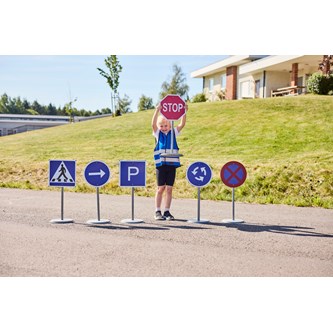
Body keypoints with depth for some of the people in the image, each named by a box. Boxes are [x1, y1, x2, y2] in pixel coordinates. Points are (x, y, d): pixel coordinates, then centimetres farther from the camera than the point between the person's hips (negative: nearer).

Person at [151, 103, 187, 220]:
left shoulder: (173, 133, 10)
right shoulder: (158, 134, 5)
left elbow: (182, 124, -2)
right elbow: (153, 124, -12)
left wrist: (184, 112, -16)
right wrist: (157, 110, -24)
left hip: (172, 163, 2)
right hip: (161, 164, -2)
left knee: (169, 189, 4)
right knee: (160, 188, 0)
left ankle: (167, 212, 11)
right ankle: (158, 212, 7)